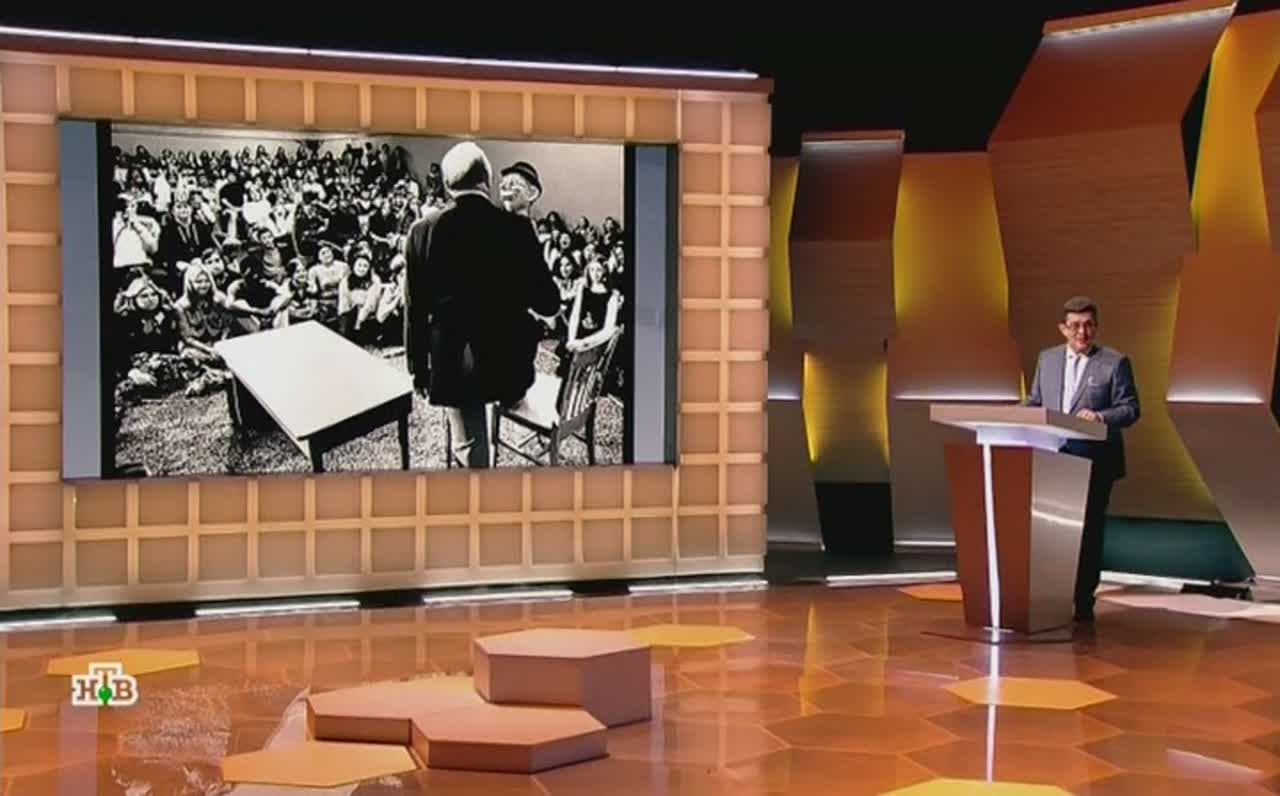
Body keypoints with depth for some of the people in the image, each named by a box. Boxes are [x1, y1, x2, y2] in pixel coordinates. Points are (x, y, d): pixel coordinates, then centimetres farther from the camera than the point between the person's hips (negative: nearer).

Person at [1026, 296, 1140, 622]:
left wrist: (1100, 417, -23)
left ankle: (1083, 602, 11)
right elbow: (1034, 403, 16)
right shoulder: (1047, 359, 11)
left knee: (1088, 531, 2)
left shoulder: (1115, 362, -2)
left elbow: (1131, 409, -5)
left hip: (1093, 461, -4)